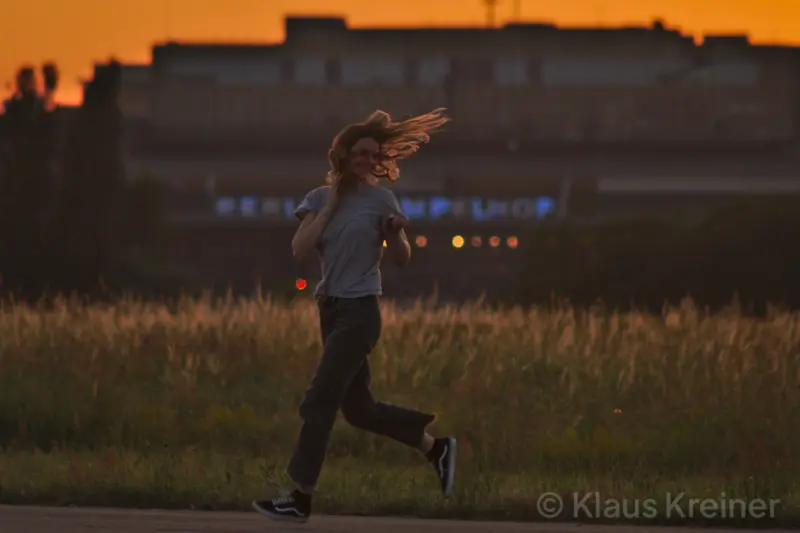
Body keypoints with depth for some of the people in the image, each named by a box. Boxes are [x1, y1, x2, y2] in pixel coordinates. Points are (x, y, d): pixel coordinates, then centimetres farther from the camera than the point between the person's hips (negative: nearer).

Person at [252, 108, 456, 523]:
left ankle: (300, 500, -2)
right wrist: (330, 204, -8)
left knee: (319, 402, -7)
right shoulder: (319, 198, 5)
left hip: (359, 312, -6)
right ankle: (435, 447, 25)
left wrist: (396, 233, -20)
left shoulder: (381, 199, -4)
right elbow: (299, 248, -8)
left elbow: (402, 259, 1)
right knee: (357, 408, 11)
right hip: (331, 309, 6)